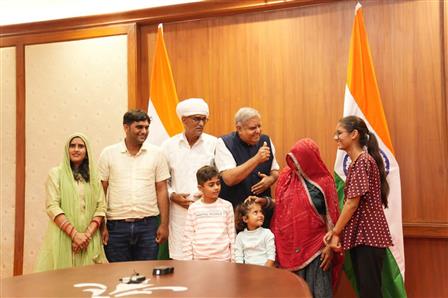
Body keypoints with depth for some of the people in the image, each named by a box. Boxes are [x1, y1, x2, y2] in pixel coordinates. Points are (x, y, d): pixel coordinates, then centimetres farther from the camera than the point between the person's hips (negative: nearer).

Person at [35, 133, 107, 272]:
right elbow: (52, 207, -6)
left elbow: (101, 208, 5)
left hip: (89, 240, 2)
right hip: (63, 238, -2)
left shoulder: (93, 176, 11)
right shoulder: (56, 173, 3)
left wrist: (88, 234, -9)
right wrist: (74, 234, -14)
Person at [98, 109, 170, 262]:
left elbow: (161, 190, 4)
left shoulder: (156, 153, 3)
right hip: (116, 225, 0)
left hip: (148, 224, 0)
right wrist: (102, 226, -1)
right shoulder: (108, 153, 2)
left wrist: (164, 224, -1)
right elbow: (101, 191, 3)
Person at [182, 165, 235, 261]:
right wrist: (188, 261, 2)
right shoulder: (194, 208, 1)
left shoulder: (226, 206, 2)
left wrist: (233, 259, 4)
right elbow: (187, 237, 4)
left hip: (223, 258, 0)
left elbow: (232, 235, 5)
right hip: (199, 259, 0)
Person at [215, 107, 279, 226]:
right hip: (234, 211, -4)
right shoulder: (224, 143, -10)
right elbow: (229, 179, -20)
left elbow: (275, 171, 17)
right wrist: (256, 159, -24)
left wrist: (270, 179, -6)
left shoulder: (265, 140, 6)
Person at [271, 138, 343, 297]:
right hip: (289, 245, 4)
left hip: (315, 246, -4)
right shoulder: (286, 175, 3)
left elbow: (331, 217, -6)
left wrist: (330, 246, -8)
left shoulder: (324, 182, -8)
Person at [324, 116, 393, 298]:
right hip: (359, 235, 9)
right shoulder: (356, 163, 16)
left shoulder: (363, 160, -14)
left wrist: (336, 233, -10)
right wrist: (335, 231, 5)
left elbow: (353, 203, -17)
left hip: (368, 235, -9)